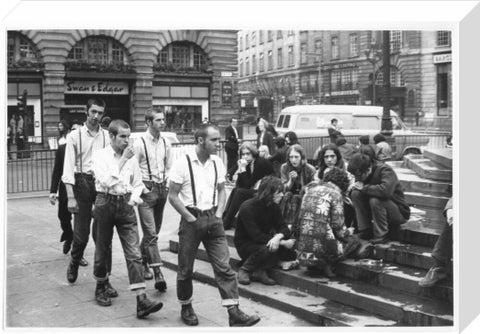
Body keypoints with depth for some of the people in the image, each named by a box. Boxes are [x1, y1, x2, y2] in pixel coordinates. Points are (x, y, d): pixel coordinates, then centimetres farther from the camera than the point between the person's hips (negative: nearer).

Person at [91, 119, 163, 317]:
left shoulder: (131, 157, 6)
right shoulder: (100, 156, -5)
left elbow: (138, 183, 16)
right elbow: (106, 182, -20)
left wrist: (135, 196, -4)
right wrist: (122, 160, -19)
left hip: (126, 205, 2)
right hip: (106, 203, -2)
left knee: (134, 253, -7)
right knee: (102, 250, 13)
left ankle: (142, 301, -11)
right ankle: (101, 288, 38)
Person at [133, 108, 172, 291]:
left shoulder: (166, 142, 7)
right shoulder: (139, 143, -9)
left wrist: (168, 184, 5)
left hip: (162, 188, 6)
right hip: (146, 189, -6)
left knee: (153, 231, 15)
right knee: (151, 233, -9)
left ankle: (142, 262, 35)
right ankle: (158, 274, -12)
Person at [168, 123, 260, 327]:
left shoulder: (217, 162, 4)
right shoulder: (183, 163, -10)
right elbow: (172, 196, -7)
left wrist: (218, 214, 1)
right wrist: (191, 218, -12)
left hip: (213, 220, 3)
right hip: (191, 220, -3)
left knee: (224, 267, -3)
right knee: (186, 269, 9)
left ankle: (234, 312, -3)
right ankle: (186, 308, 29)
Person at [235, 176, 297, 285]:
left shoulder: (274, 207, 1)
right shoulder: (248, 207, -22)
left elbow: (283, 228, -6)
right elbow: (256, 235, -29)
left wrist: (278, 236, -33)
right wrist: (283, 242, -33)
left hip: (265, 241, 7)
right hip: (245, 244, -7)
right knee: (267, 249, -37)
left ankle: (259, 271, -9)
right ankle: (244, 270, -13)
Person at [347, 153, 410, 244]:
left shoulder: (386, 171, -23)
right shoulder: (362, 174, -1)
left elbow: (385, 190, -42)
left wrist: (364, 188, -29)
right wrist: (356, 185, -17)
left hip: (399, 213, -7)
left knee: (375, 200, -35)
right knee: (355, 194, -11)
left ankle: (382, 235, -18)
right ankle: (365, 230, -6)